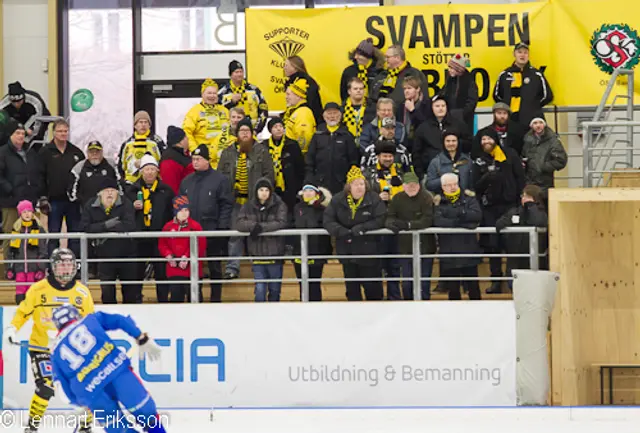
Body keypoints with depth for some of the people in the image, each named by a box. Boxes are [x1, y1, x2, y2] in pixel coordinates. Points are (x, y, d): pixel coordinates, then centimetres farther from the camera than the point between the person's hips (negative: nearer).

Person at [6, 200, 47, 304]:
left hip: (34, 268, -3)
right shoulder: (16, 230, 10)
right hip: (19, 267, 3)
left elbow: (43, 252, -2)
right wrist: (9, 268, 9)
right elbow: (11, 251, 15)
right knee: (20, 292, -1)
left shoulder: (39, 230, 1)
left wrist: (41, 269, -9)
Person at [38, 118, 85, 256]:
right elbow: (39, 176, -1)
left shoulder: (76, 152, 9)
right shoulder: (45, 152, 1)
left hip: (73, 200, 3)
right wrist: (43, 198, -8)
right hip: (54, 201, -2)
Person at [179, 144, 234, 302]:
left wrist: (222, 227, -13)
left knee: (214, 267, 5)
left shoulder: (219, 180, -4)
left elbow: (227, 205, -7)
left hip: (213, 230, -4)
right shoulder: (187, 181, 12)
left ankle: (216, 299, 13)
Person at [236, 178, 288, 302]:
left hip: (275, 255, -1)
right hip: (258, 256, 1)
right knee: (260, 289, -5)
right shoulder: (248, 207, 5)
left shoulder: (279, 205, -1)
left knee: (274, 290, 10)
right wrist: (254, 225, -24)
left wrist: (261, 227, -23)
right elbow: (239, 224, -6)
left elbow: (281, 223, -16)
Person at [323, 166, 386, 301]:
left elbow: (380, 221, -14)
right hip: (347, 250, 3)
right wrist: (342, 232, -23)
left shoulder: (374, 199, -7)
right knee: (351, 286, 11)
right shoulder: (337, 200, 1)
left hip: (368, 249, -3)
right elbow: (328, 220, -5)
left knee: (372, 285, 2)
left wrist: (360, 228, -23)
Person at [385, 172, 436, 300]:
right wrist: (392, 223, -26)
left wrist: (408, 224, -30)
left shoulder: (426, 198, -9)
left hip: (424, 245, -3)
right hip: (405, 246, 3)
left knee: (424, 283, 2)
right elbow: (388, 217, -2)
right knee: (406, 283, 9)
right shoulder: (398, 199, 3)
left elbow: (428, 220, -20)